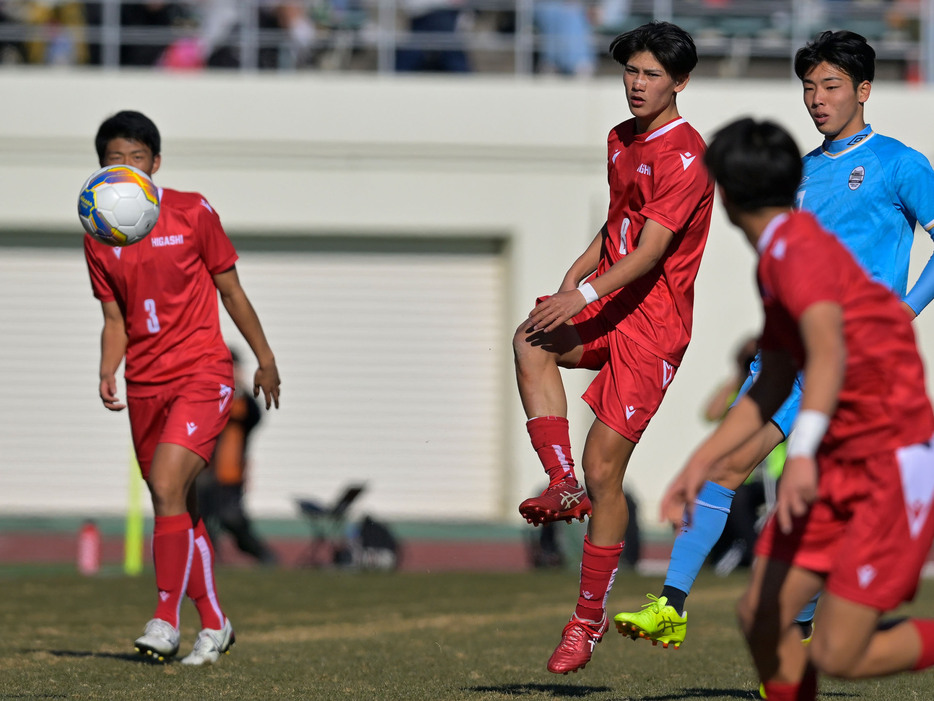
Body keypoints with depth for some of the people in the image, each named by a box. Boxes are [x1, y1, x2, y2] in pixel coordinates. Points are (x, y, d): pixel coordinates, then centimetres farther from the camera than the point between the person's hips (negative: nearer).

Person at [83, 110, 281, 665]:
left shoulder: (192, 212, -5)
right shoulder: (100, 236, 5)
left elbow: (231, 289, 3)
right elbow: (115, 318, 11)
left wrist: (266, 359, 7)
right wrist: (108, 374, -7)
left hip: (202, 374, -5)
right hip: (145, 386, 5)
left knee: (167, 485, -22)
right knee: (179, 507, 10)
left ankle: (166, 619, -19)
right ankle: (214, 624, 23)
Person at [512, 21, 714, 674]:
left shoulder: (684, 155, -14)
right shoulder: (621, 140, 14)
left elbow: (650, 249, -22)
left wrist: (586, 293, -31)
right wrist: (571, 280, 12)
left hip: (653, 324, -7)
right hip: (604, 307, 7)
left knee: (604, 468, -6)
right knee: (531, 342, -27)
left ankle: (591, 617, 5)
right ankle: (564, 484, -24)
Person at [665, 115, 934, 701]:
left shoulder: (799, 250, -18)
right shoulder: (775, 261, 13)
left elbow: (829, 351, -35)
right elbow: (774, 384, 24)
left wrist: (802, 454, -47)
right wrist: (704, 460, 20)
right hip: (839, 462, 9)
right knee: (762, 618, 3)